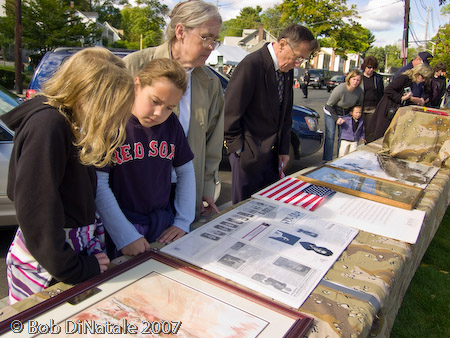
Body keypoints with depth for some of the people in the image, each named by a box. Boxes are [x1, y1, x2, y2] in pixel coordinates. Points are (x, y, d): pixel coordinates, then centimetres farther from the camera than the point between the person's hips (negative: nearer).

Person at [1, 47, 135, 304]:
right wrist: (75, 268, -17)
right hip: (43, 268, -8)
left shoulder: (72, 122, 5)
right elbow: (35, 208, -23)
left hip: (78, 245, 8)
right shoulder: (46, 125, -22)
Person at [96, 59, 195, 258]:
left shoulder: (171, 123, 0)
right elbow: (98, 184, -16)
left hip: (164, 227, 5)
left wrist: (183, 222, 2)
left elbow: (185, 171, 7)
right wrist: (125, 237, -18)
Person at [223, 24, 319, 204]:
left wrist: (284, 149, 10)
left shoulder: (287, 71, 7)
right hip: (248, 154, -7)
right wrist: (238, 147, -12)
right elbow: (230, 112, -16)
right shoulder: (252, 64, -18)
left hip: (273, 153, 7)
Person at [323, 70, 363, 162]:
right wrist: (336, 118, -26)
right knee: (330, 136, -8)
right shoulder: (340, 89, -28)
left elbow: (359, 106, 5)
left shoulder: (360, 91, -14)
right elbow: (329, 105, -20)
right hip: (331, 113, -4)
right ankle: (327, 160, -1)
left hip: (345, 114, 4)